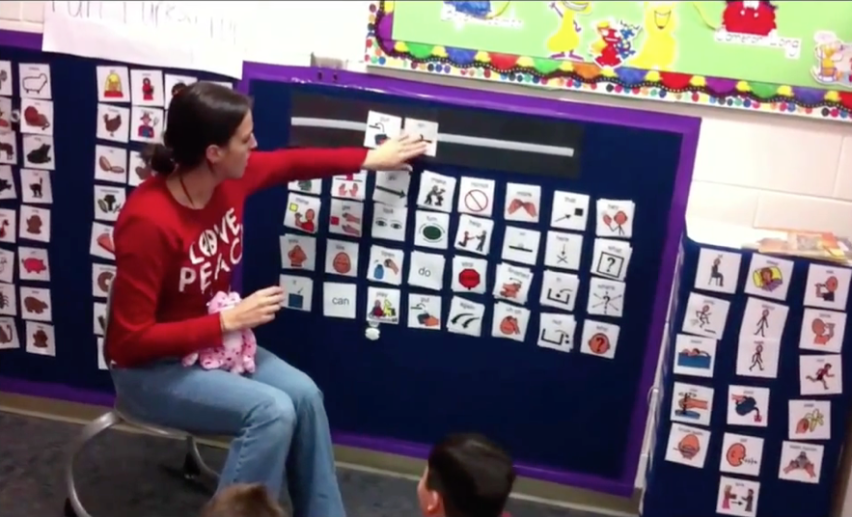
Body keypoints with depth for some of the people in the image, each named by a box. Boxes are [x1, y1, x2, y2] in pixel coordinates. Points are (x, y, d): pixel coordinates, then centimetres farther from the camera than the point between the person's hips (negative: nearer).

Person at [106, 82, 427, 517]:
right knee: (272, 411, -24)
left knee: (303, 395, -11)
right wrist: (227, 322, -27)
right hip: (149, 367, -7)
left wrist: (369, 160, 17)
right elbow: (130, 340, -27)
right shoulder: (148, 223, -31)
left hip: (212, 343, 7)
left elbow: (290, 163, 13)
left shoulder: (229, 178, -9)